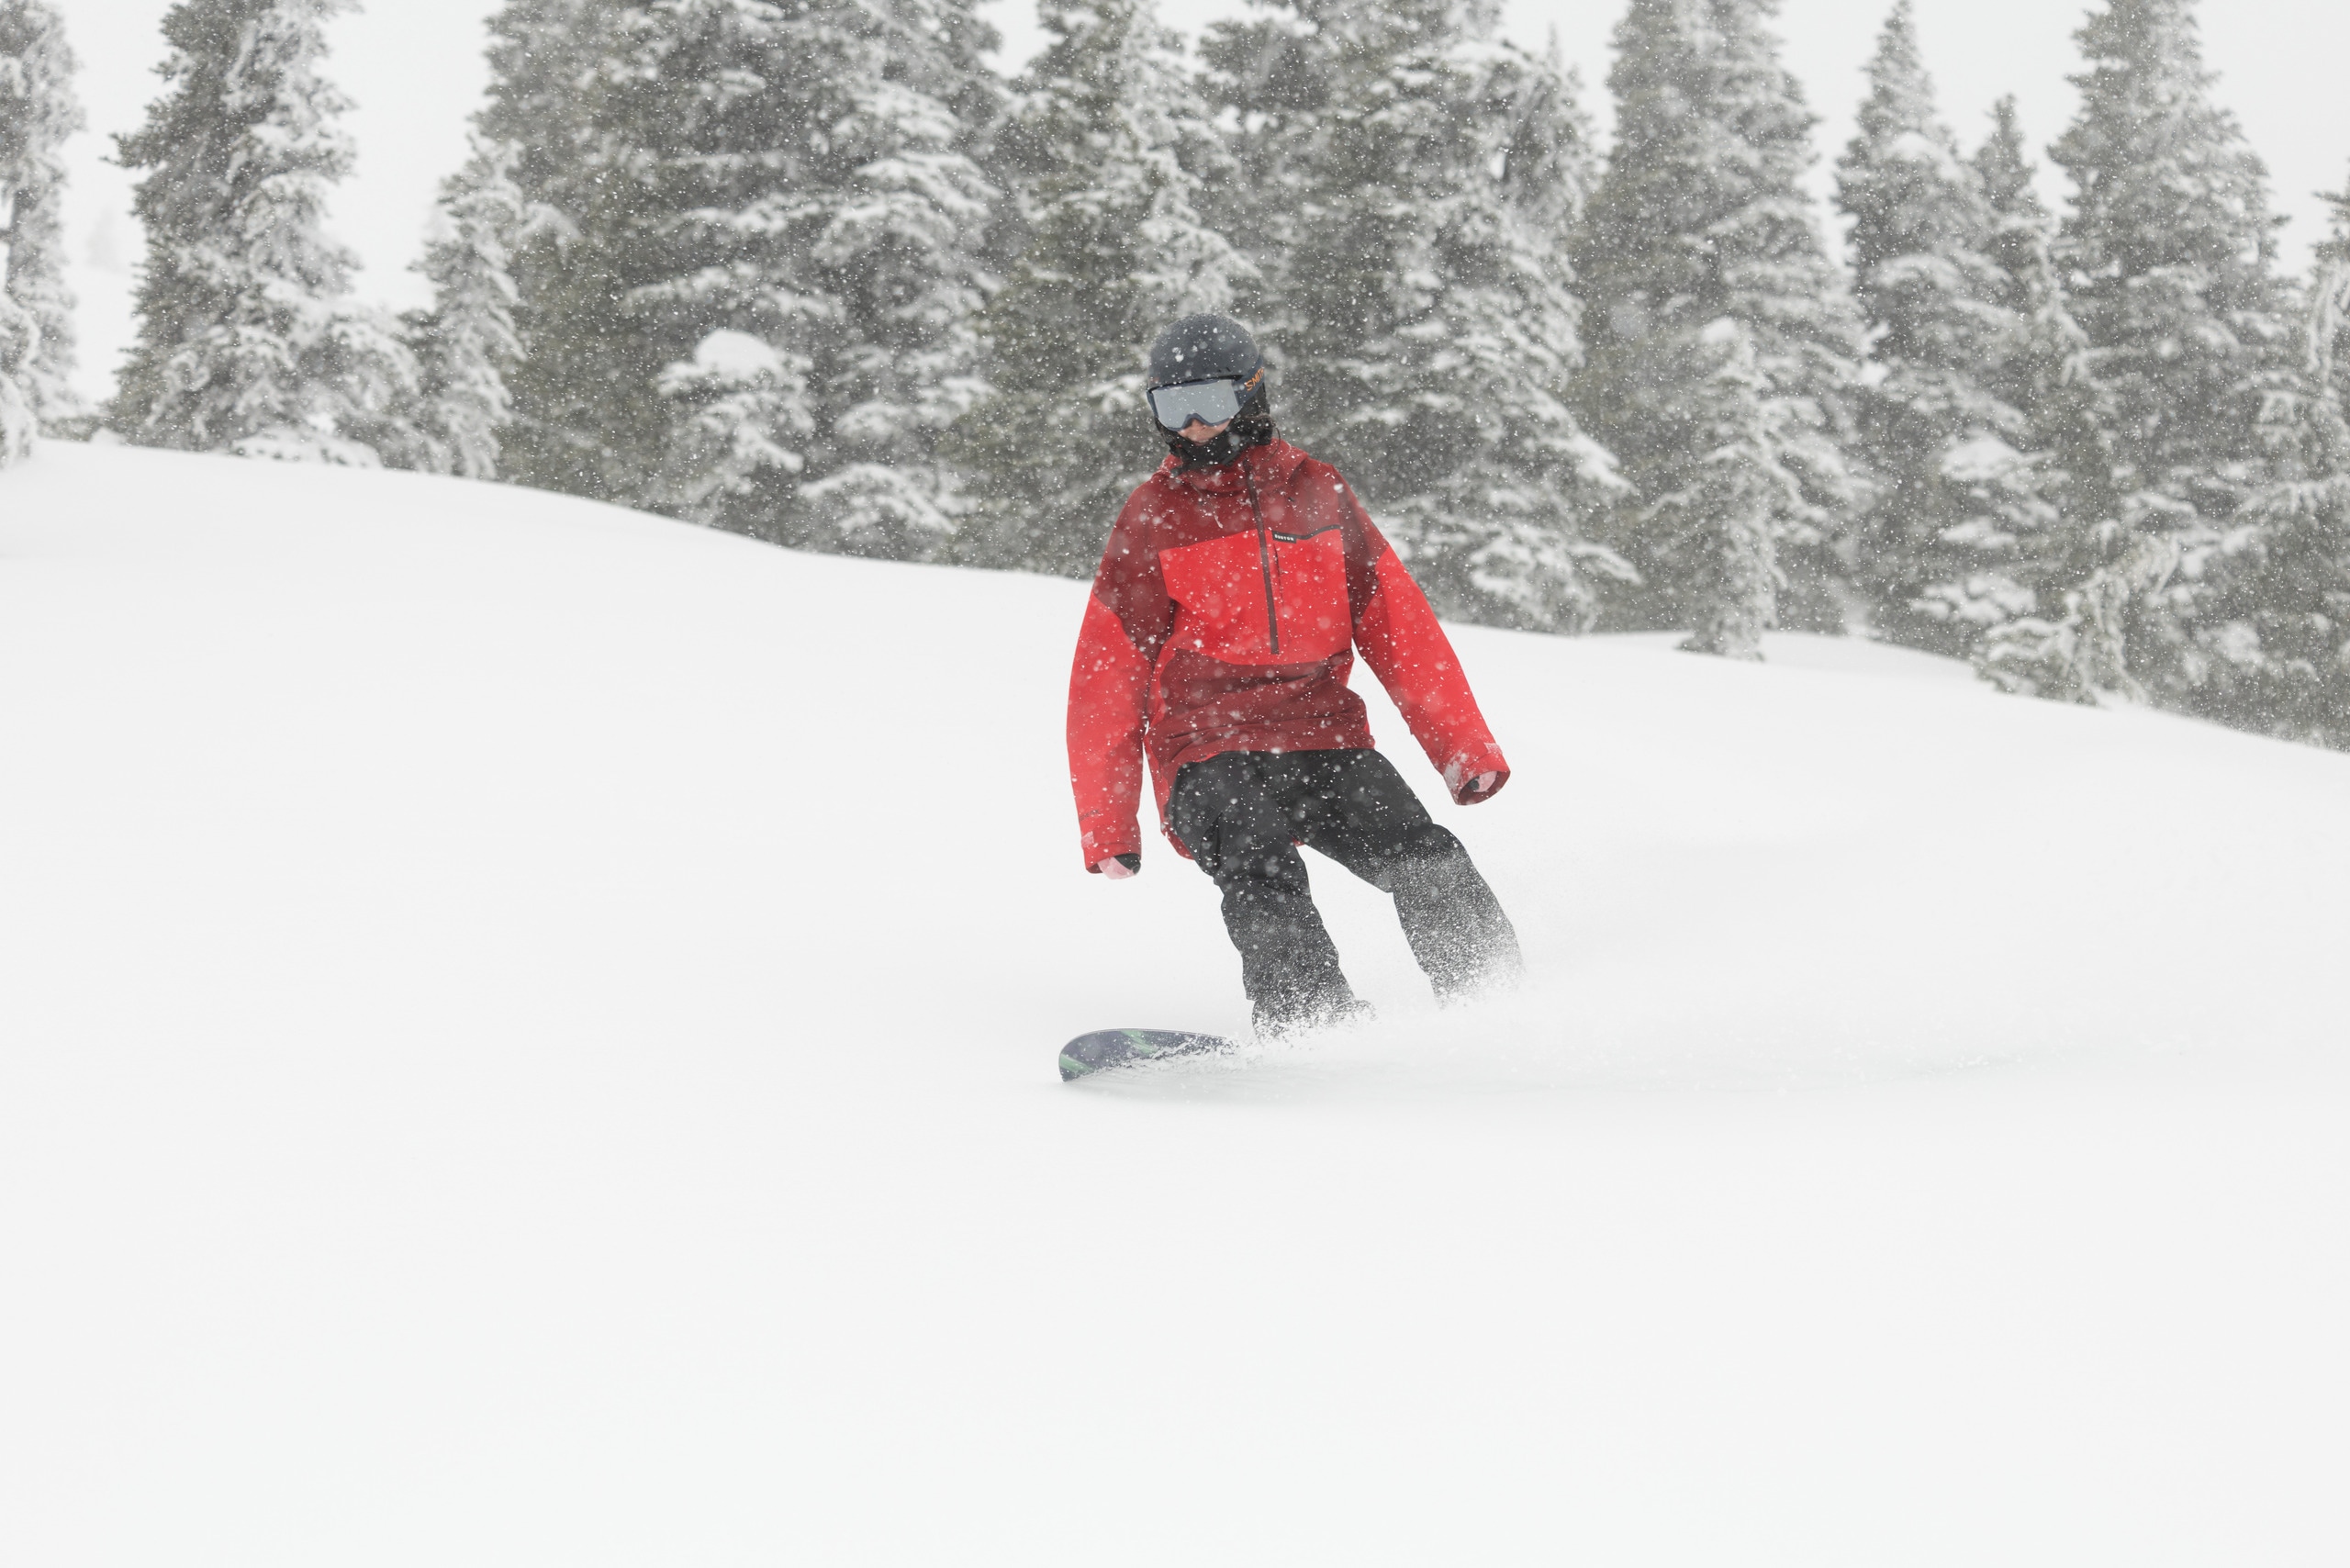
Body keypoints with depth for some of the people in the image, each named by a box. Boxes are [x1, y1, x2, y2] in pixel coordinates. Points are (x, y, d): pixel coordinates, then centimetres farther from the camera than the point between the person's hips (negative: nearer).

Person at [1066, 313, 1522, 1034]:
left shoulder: (1316, 491, 10)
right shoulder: (1152, 519, 4)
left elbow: (1398, 623, 14)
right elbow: (1108, 676, 5)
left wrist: (1463, 744, 8)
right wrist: (1108, 825, 1)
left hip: (1326, 738, 2)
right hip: (1210, 755, -2)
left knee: (1426, 863, -18)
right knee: (1263, 875, -30)